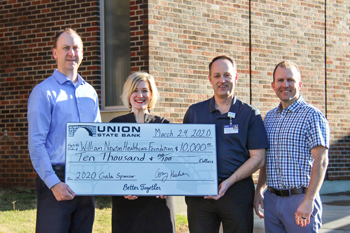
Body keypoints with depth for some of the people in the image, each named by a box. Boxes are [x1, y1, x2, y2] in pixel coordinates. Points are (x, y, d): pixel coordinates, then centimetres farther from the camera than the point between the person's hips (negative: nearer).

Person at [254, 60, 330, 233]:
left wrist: (308, 201, -19)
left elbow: (321, 161, -13)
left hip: (299, 198, -6)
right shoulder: (269, 117, 14)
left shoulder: (312, 115, -7)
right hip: (272, 199, 6)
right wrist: (259, 190, 13)